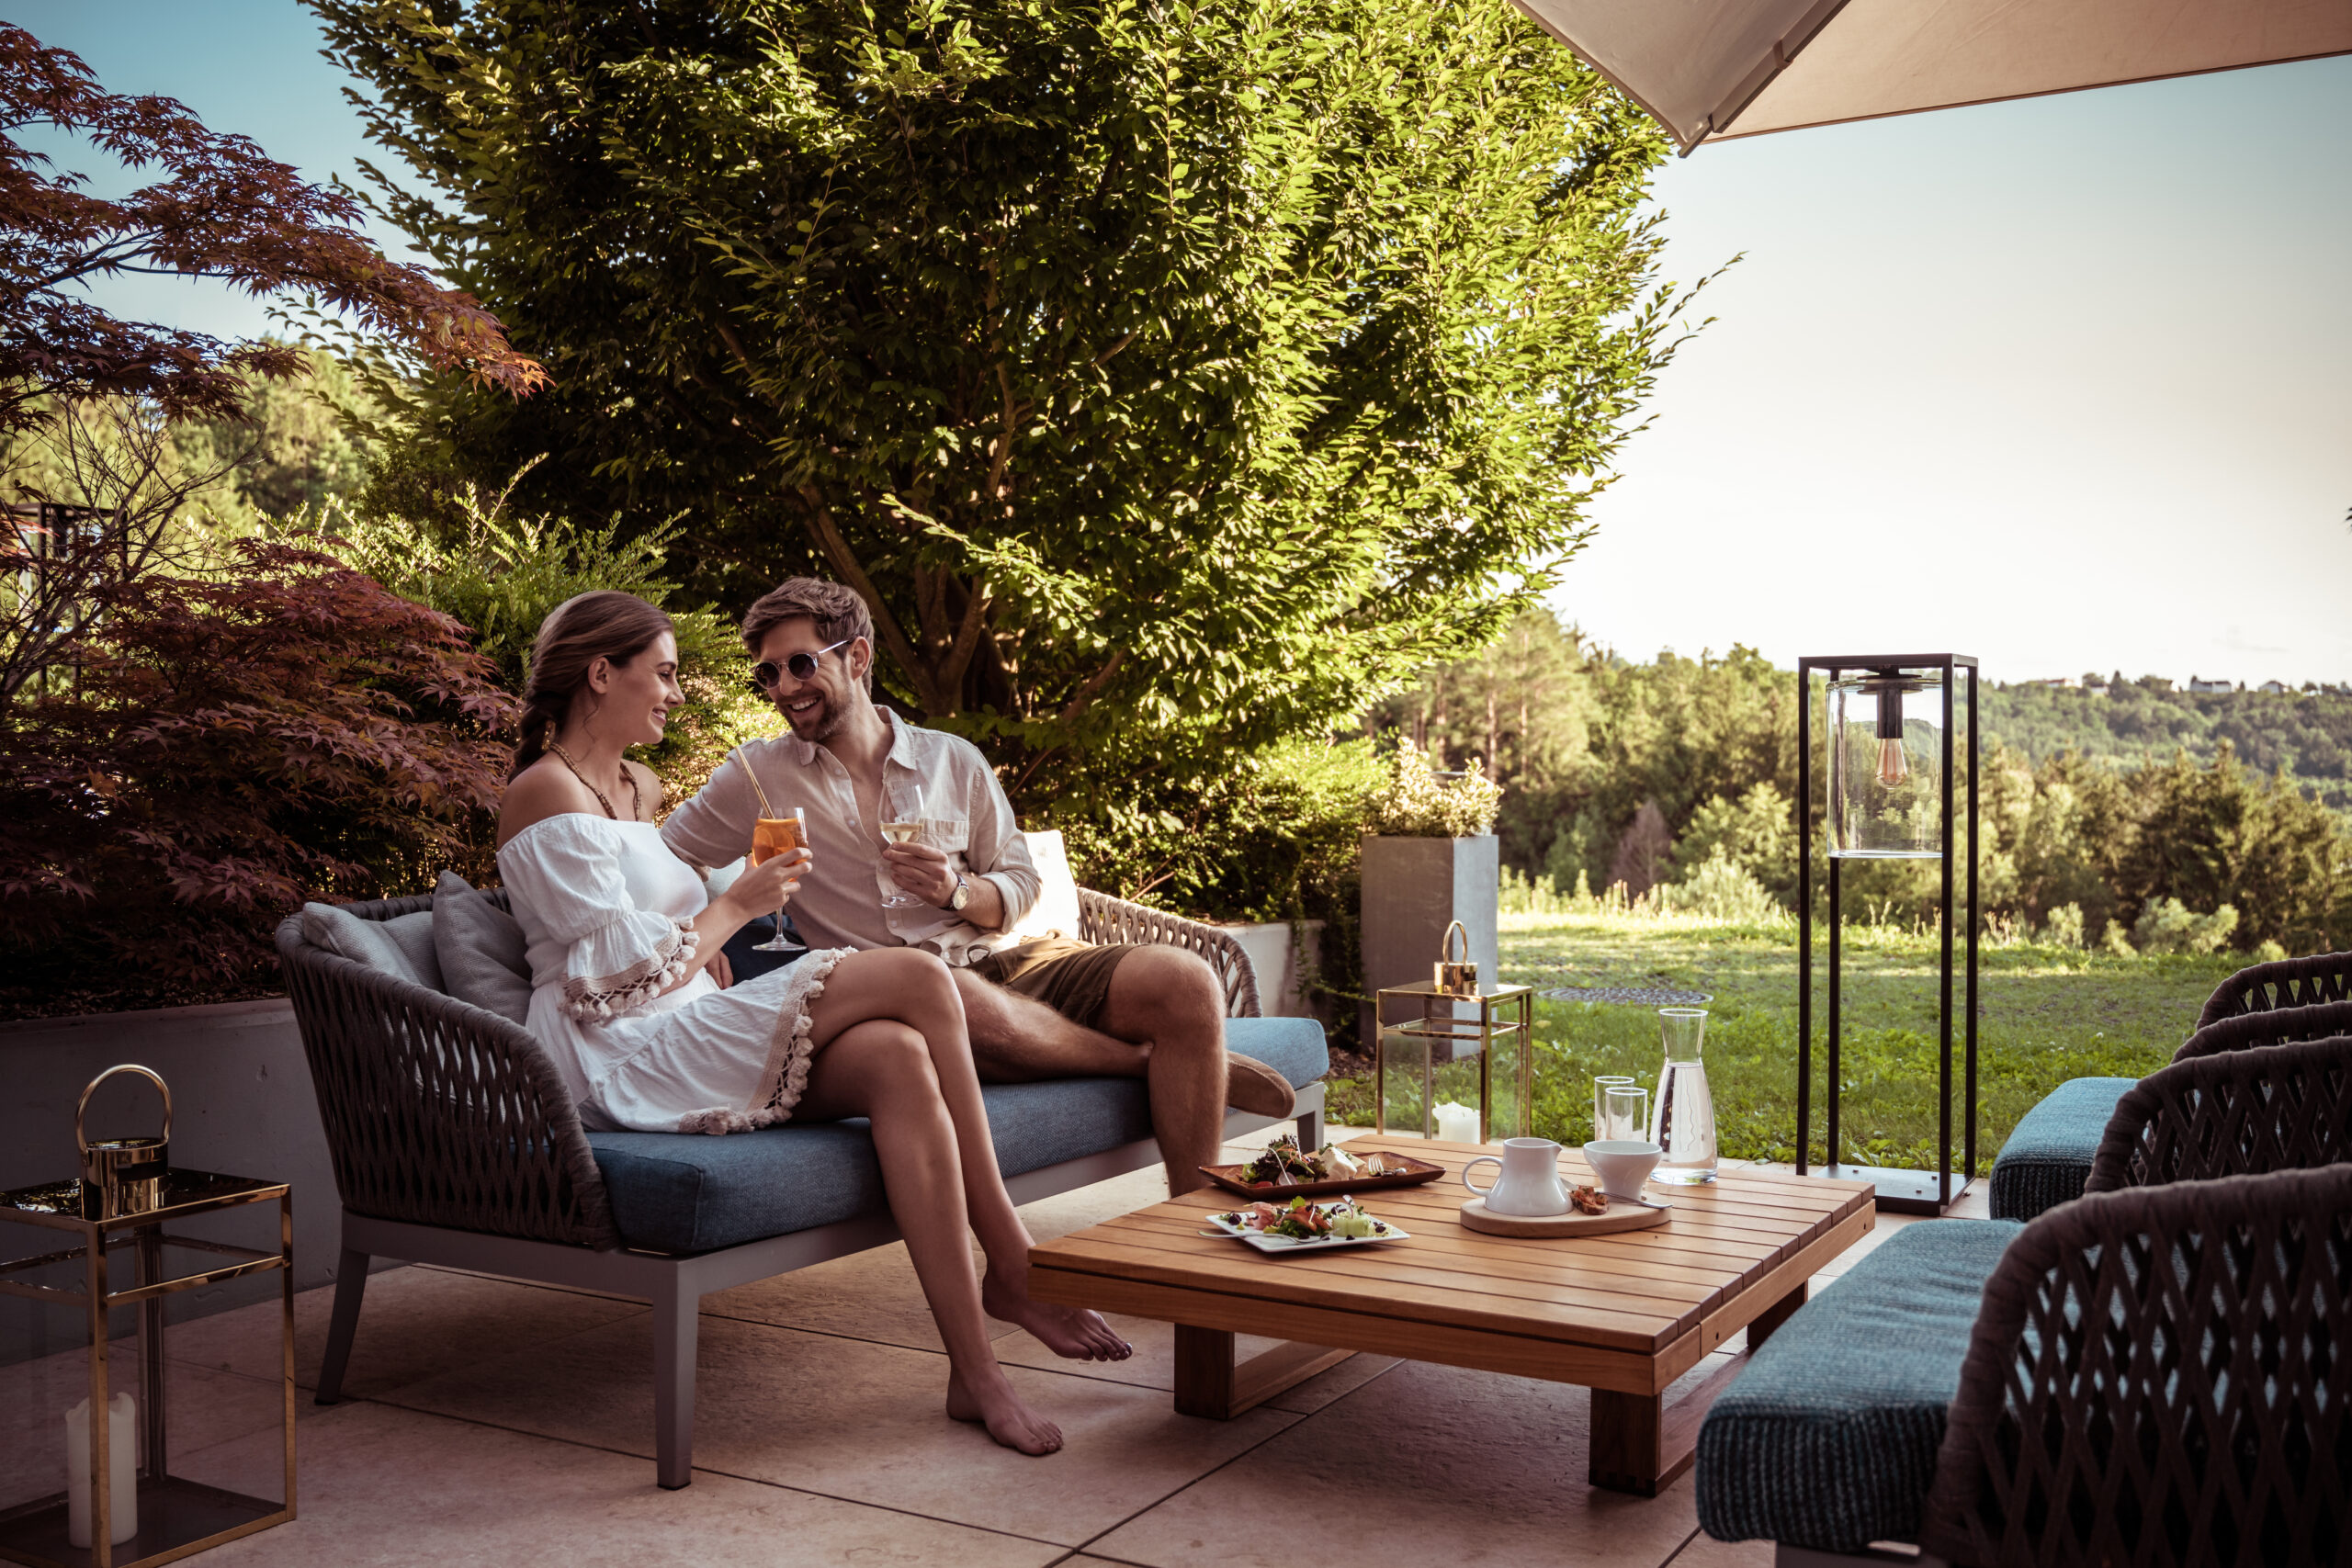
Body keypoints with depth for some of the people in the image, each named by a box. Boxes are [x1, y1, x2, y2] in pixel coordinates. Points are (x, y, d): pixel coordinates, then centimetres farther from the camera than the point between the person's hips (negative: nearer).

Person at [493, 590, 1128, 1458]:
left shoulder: (637, 786, 21)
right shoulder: (547, 793, -7)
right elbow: (624, 978, -14)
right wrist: (736, 905, -4)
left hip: (688, 1041, 9)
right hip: (626, 1062, -8)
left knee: (899, 1059, -22)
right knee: (918, 981, -21)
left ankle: (975, 1369, -23)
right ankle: (1010, 1263, -16)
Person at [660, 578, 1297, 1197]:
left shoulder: (955, 760, 13)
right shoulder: (756, 776, 9)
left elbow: (1020, 888, 15)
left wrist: (957, 891, -8)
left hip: (1000, 962, 3)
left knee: (1186, 981, -21)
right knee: (952, 995, -42)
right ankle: (1150, 1061, -16)